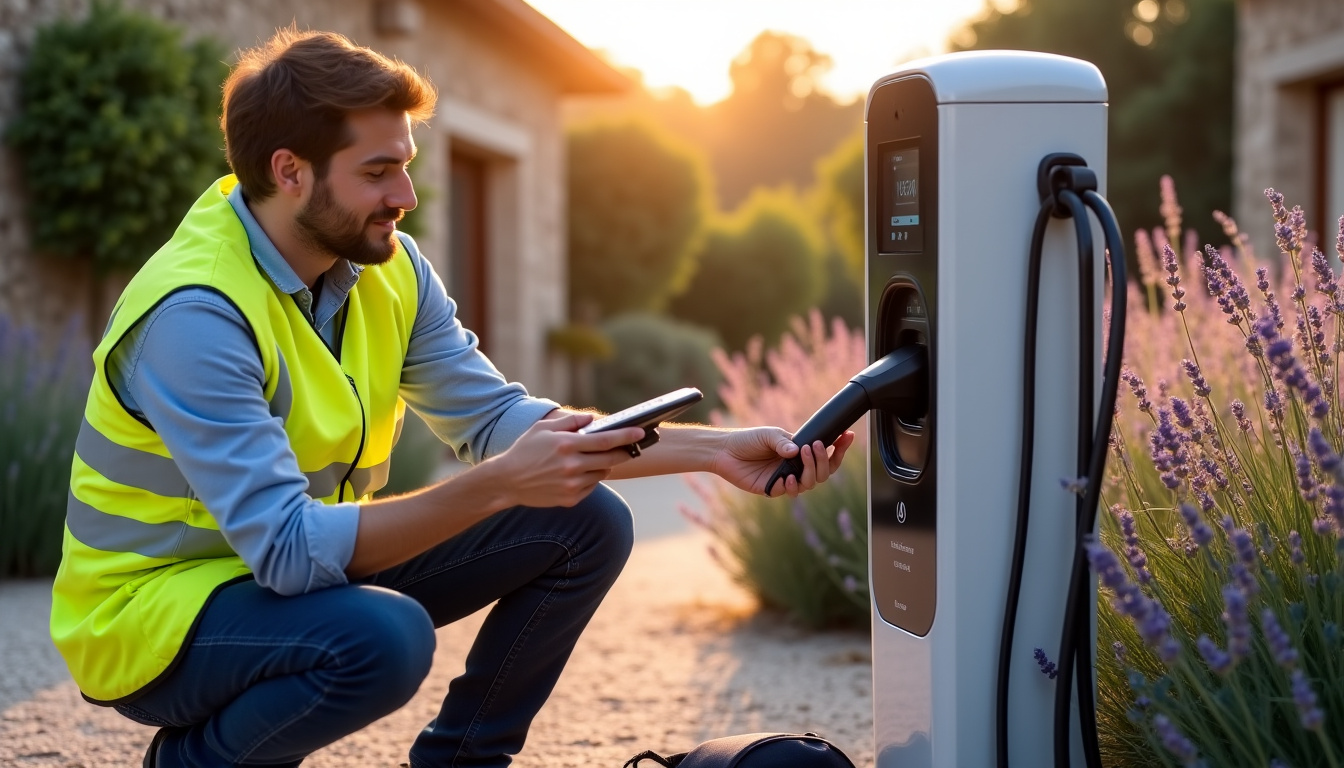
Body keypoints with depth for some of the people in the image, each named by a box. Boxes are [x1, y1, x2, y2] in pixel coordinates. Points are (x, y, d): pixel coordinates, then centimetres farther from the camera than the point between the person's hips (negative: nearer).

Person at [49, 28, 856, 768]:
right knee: (382, 638, -38)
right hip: (156, 608, -7)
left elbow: (500, 416, -3)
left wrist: (718, 450, -11)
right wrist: (499, 486, -39)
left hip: (316, 564, 7)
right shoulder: (195, 313, -28)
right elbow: (288, 548, -33)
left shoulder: (389, 267, -4)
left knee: (589, 525, -3)